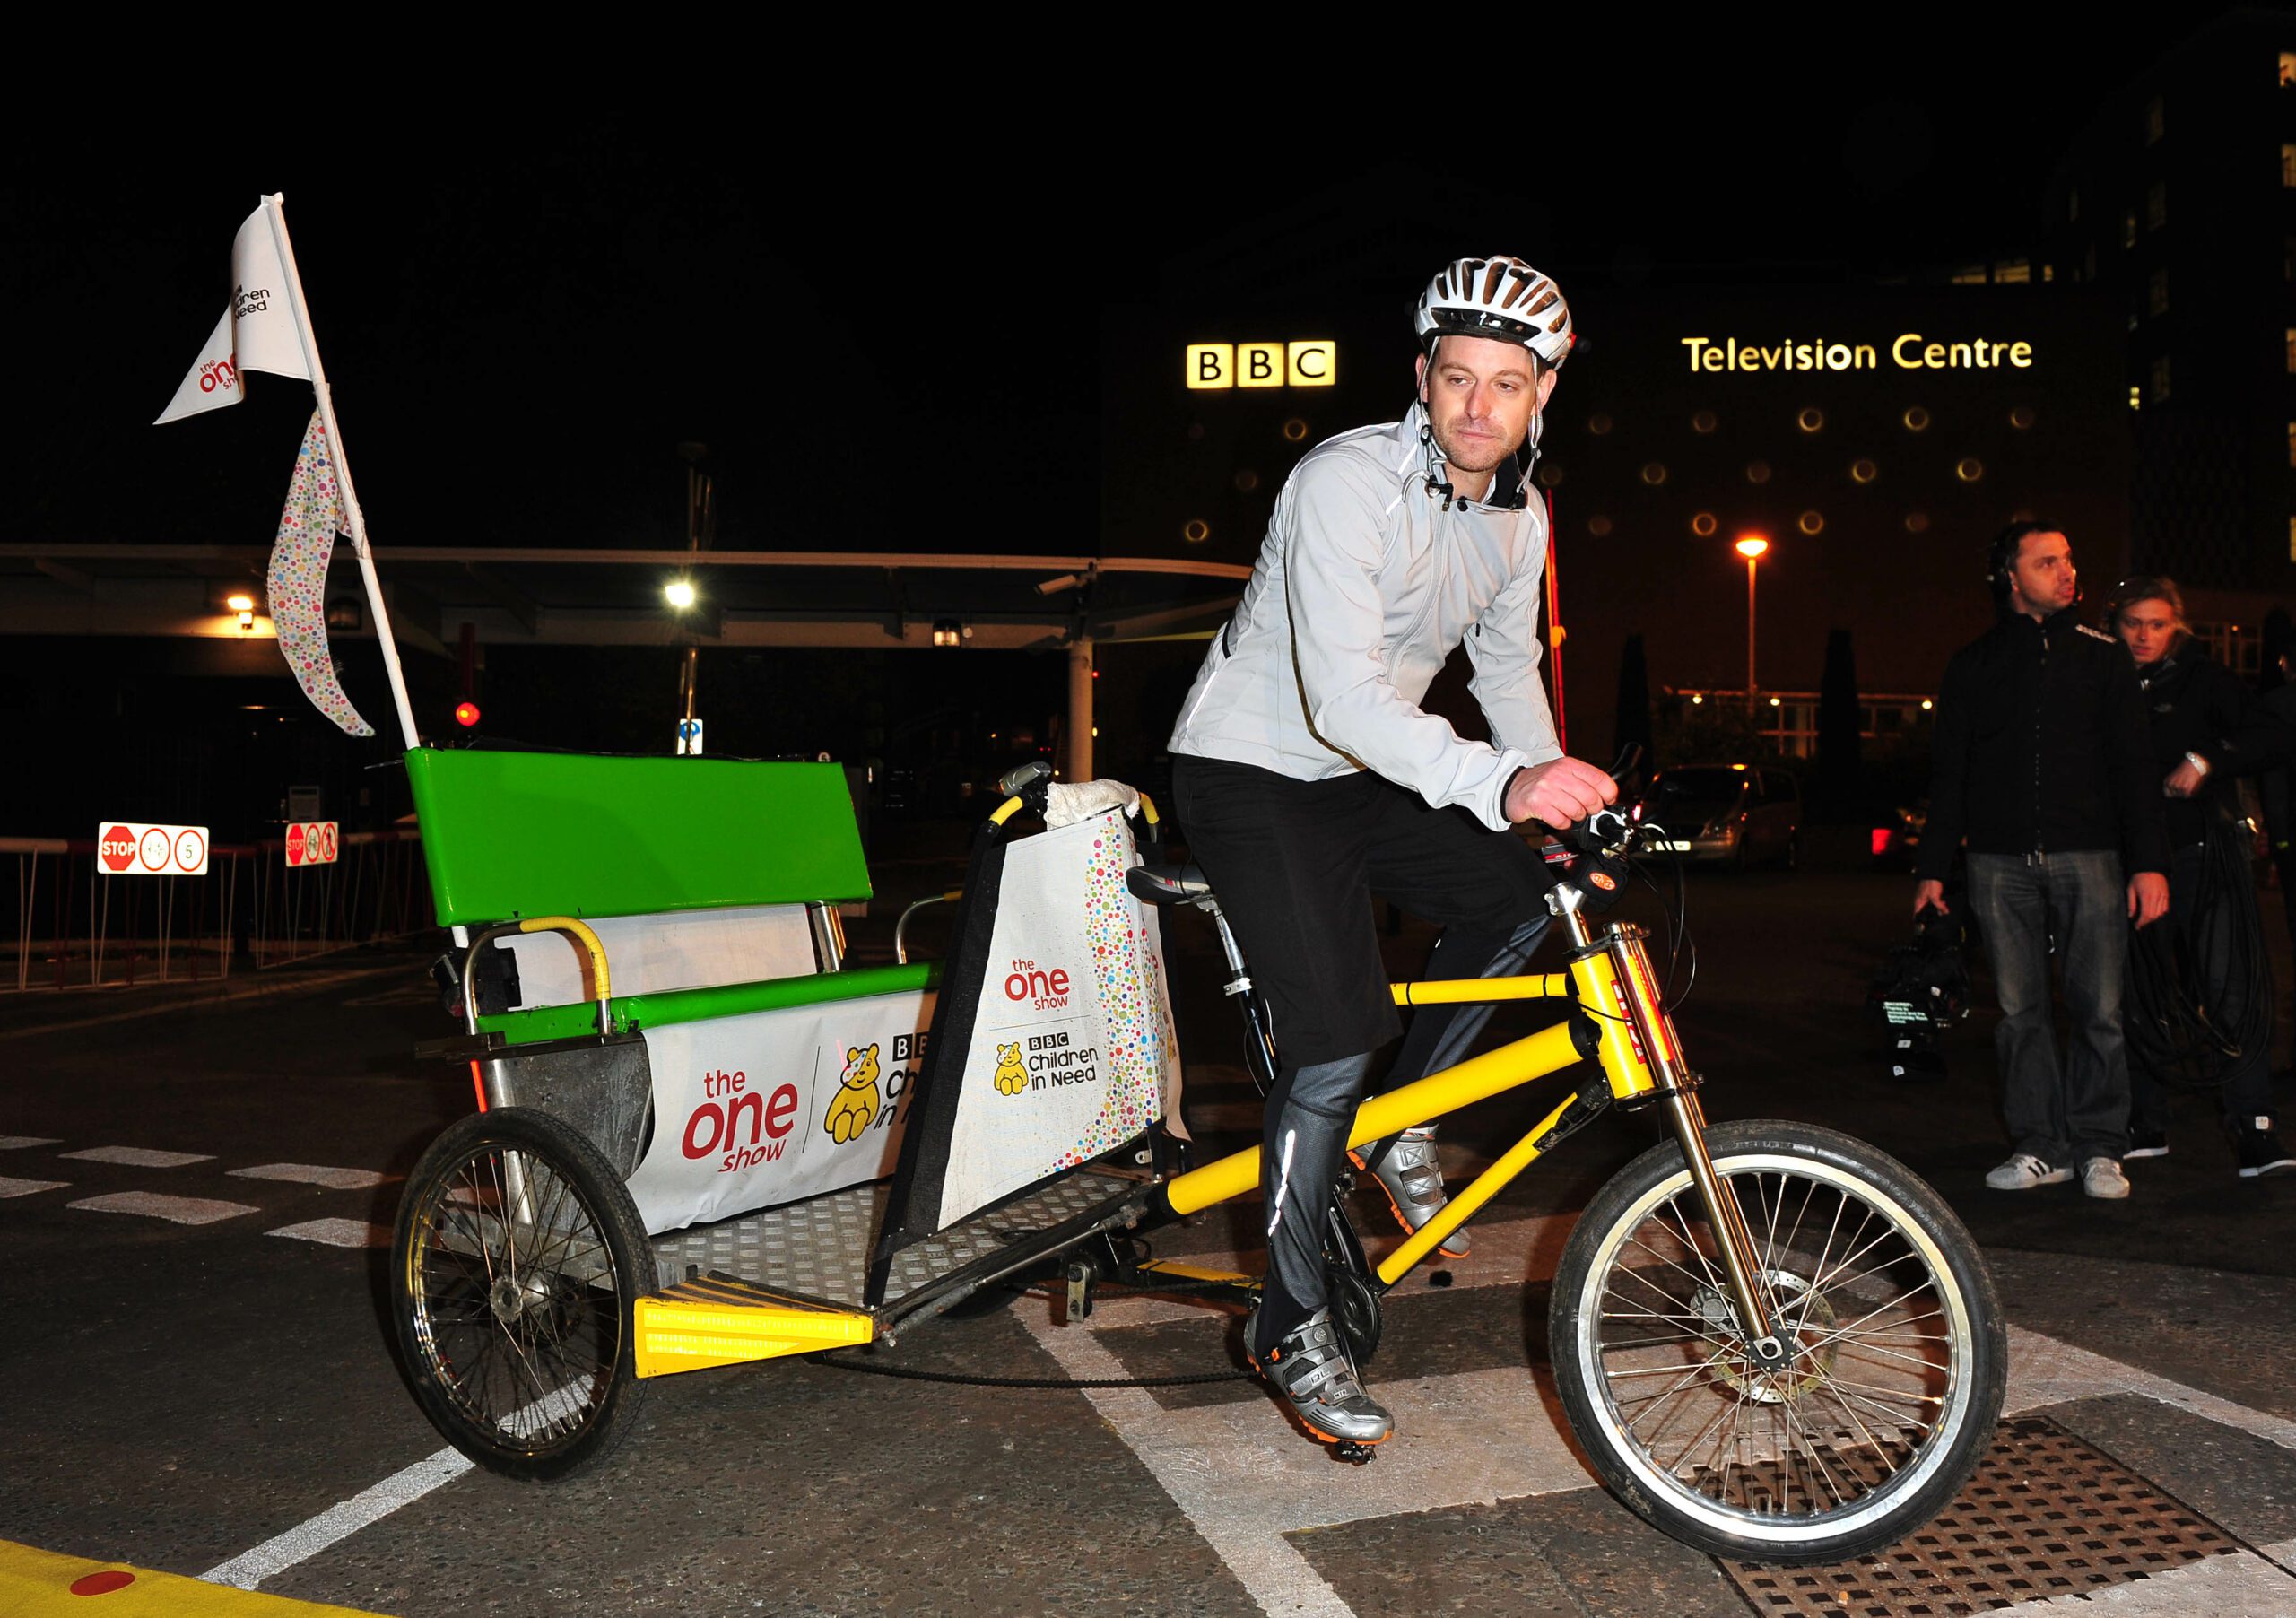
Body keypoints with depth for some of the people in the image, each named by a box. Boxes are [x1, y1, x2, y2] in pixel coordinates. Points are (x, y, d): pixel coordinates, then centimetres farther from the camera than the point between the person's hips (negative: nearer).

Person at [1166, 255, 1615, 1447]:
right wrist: (1502, 783, -48)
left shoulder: (1519, 518, -1)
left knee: (1529, 901, -7)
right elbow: (1342, 697, -36)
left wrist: (1565, 802, 1)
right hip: (1252, 772, -8)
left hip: (1365, 774, 8)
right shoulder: (1346, 482, -26)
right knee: (1335, 1042, -16)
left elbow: (1509, 669, 14)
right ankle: (1291, 1327, 1)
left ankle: (1396, 1124, 12)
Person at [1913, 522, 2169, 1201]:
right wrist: (1932, 868, 9)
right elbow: (1949, 774, 13)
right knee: (2019, 1011, 3)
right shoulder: (1973, 665, 11)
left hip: (2088, 857, -1)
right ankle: (2040, 1146, 12)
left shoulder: (2101, 655, 9)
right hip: (2001, 863, 1)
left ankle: (2098, 1146, 9)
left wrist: (2150, 861, -3)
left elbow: (2134, 764, 6)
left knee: (2098, 1009, -3)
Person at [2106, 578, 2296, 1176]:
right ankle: (2146, 1125, 18)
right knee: (2140, 996, 6)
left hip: (2208, 857, -2)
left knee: (2232, 993, -9)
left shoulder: (2204, 680, 4)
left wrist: (2208, 759, -17)